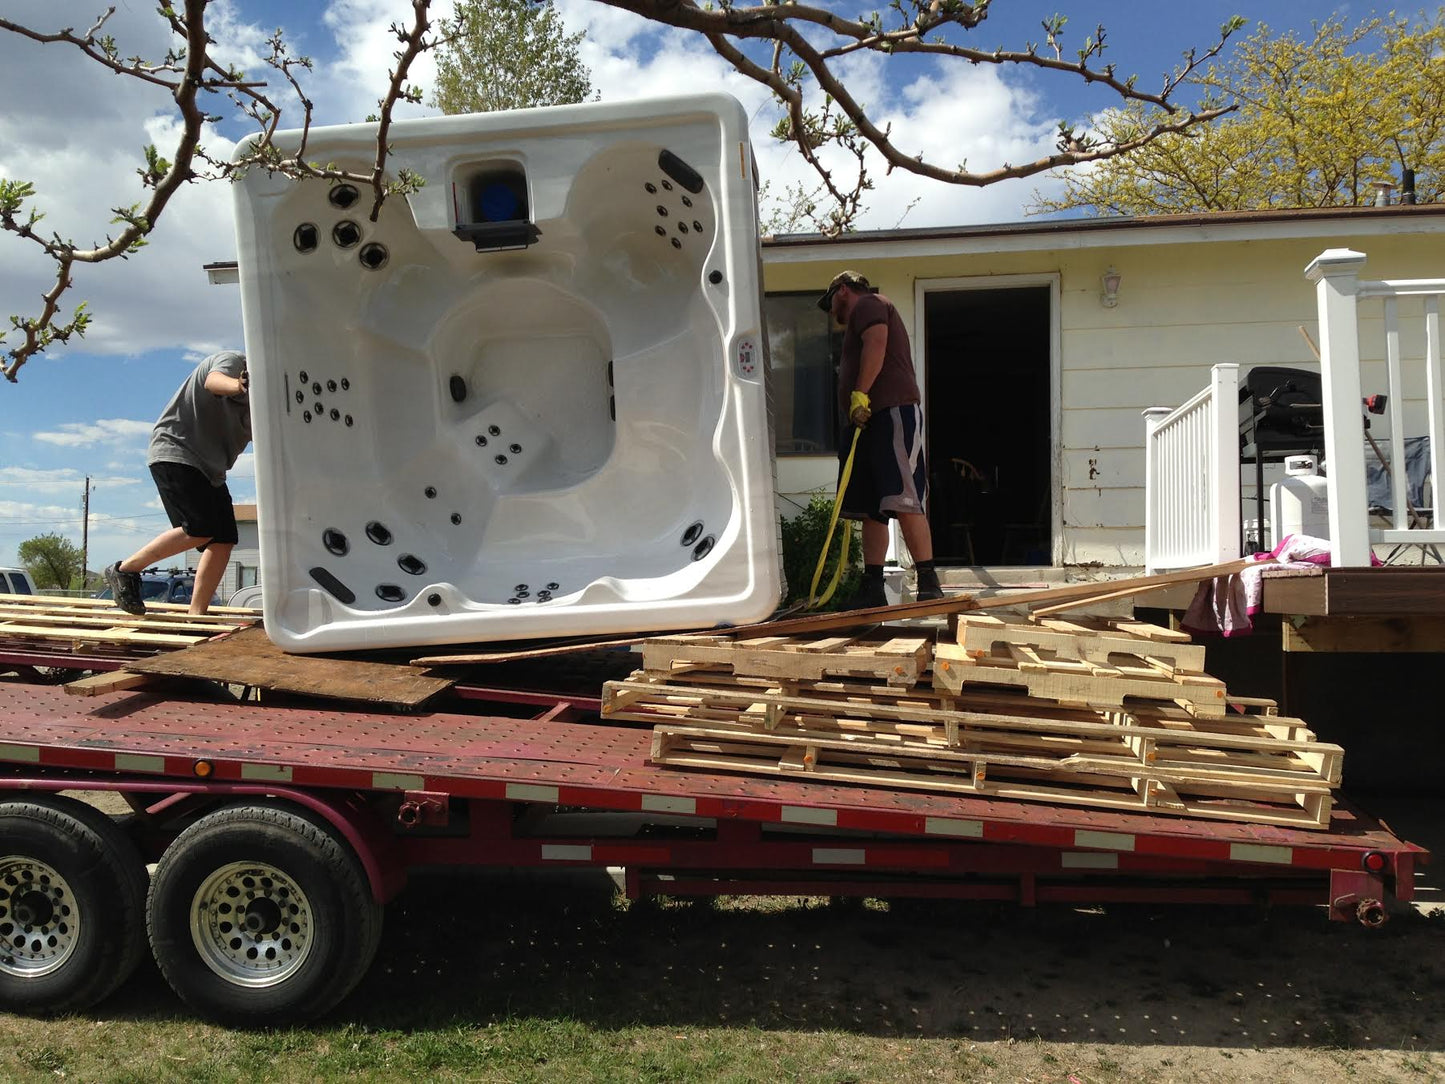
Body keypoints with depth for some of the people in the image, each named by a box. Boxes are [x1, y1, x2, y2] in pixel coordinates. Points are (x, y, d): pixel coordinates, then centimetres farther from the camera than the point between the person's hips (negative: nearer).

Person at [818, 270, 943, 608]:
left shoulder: (866, 304, 5)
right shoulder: (869, 312, 34)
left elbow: (876, 342, -16)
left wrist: (860, 394, -21)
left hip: (892, 412, -11)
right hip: (872, 421, 11)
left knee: (903, 501, -16)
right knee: (872, 511, 5)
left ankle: (929, 584, -17)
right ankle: (872, 590, 4)